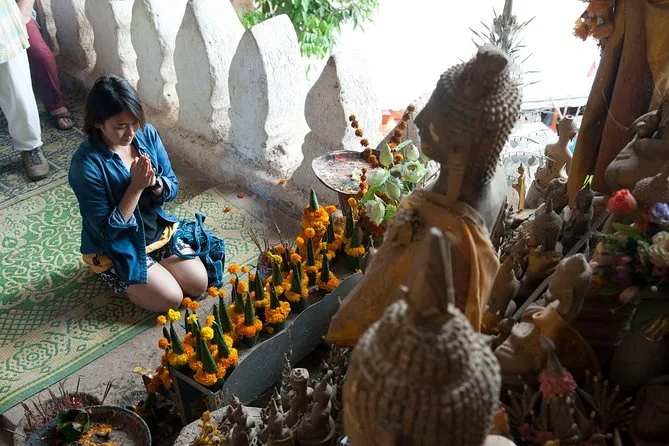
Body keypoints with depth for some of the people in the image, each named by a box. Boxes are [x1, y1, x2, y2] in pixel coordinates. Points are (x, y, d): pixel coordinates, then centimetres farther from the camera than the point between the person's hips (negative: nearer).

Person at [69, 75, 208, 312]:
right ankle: (115, 277, 12)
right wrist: (136, 186, -30)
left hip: (159, 231, 5)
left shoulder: (147, 134, -11)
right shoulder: (86, 164, -27)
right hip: (116, 248, -5)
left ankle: (153, 265, 20)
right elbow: (107, 230, -22)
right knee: (171, 299, -12)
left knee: (199, 284, -3)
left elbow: (173, 189, -2)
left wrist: (153, 182, -25)